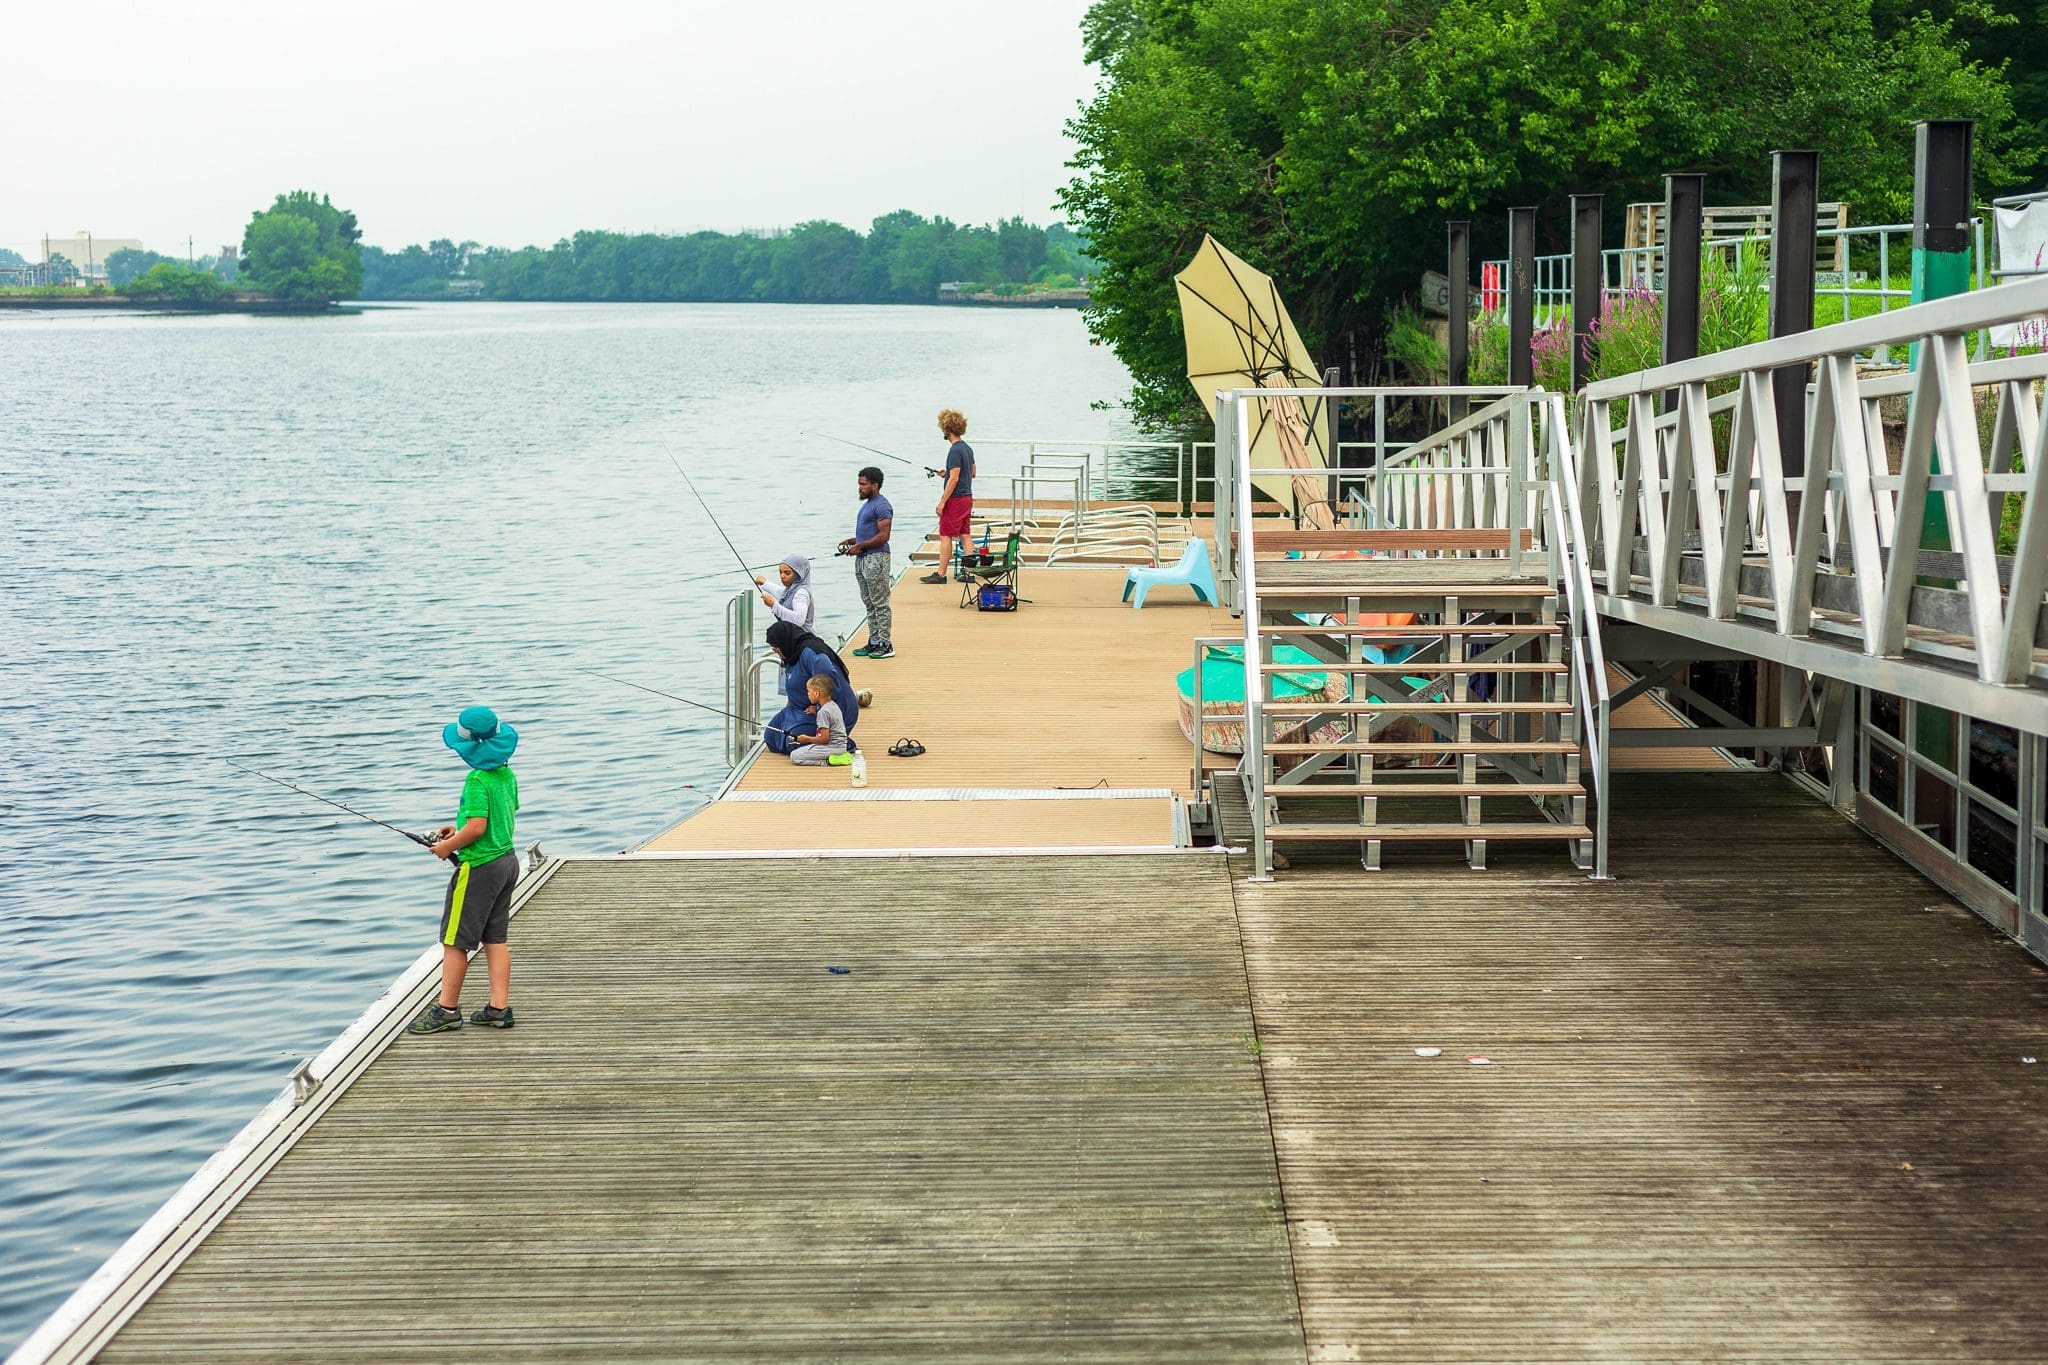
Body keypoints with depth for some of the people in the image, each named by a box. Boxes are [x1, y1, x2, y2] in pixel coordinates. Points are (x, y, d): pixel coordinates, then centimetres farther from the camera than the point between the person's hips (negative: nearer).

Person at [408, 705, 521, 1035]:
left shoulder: (477, 780, -20)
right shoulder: (506, 774, 7)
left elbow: (477, 827, -26)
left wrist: (448, 846, -11)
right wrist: (459, 828, 15)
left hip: (479, 866, -9)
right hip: (506, 860, 9)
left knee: (454, 940, 0)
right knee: (495, 938, 12)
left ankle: (446, 1010, 4)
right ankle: (499, 1007, 11)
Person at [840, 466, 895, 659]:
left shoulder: (881, 506, -15)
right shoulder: (867, 504, 18)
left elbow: (883, 536, -20)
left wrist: (859, 546, -17)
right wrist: (851, 541, 11)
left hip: (876, 558, -11)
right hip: (863, 559, 11)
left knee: (880, 604, -7)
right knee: (869, 604, 12)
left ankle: (886, 645, -5)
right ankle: (874, 642, 17)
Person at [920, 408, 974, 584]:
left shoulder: (955, 450, -18)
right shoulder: (968, 448, 10)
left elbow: (954, 479, -22)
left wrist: (942, 502, -18)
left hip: (955, 499, -9)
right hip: (968, 497, 9)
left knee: (945, 536, -2)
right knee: (965, 536, 10)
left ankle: (941, 574, 0)